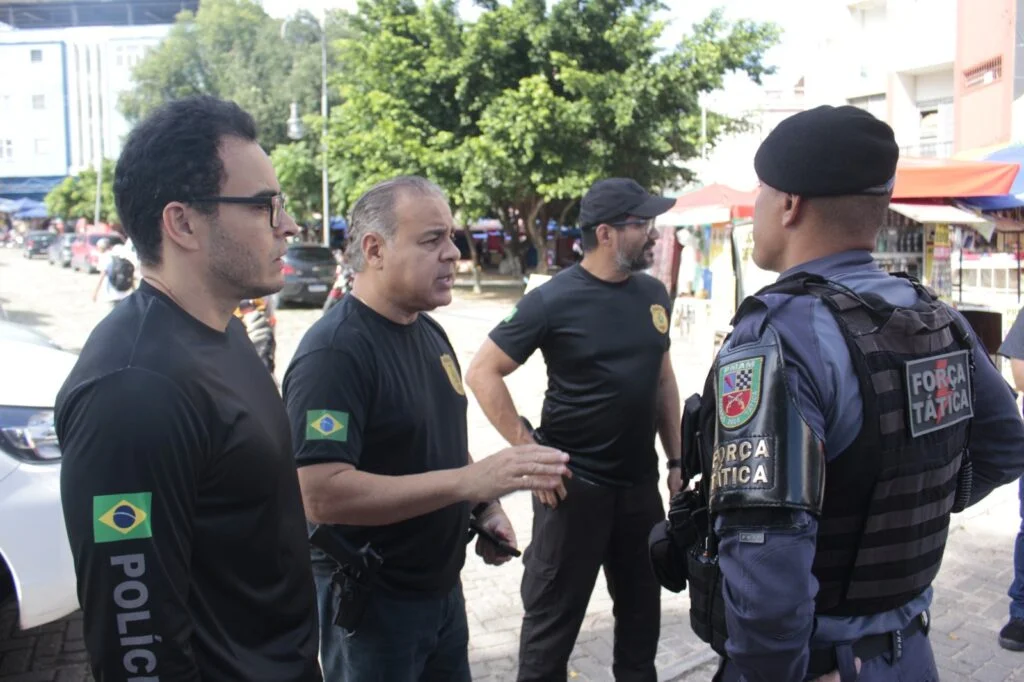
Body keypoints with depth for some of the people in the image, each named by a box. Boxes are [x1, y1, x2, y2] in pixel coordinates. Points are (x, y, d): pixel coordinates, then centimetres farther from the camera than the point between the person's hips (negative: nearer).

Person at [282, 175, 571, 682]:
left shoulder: (430, 332, 6)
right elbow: (321, 494, -30)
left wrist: (486, 507, 1)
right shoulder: (334, 351, -22)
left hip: (443, 588, 8)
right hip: (370, 602, -8)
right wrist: (470, 481, -32)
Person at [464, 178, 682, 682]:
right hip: (574, 482, -6)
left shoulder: (653, 294, 5)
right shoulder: (556, 299, -13)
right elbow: (483, 372, -11)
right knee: (554, 615, 7)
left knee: (642, 606, 20)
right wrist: (529, 450, -16)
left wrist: (675, 460, 10)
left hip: (640, 481, 6)